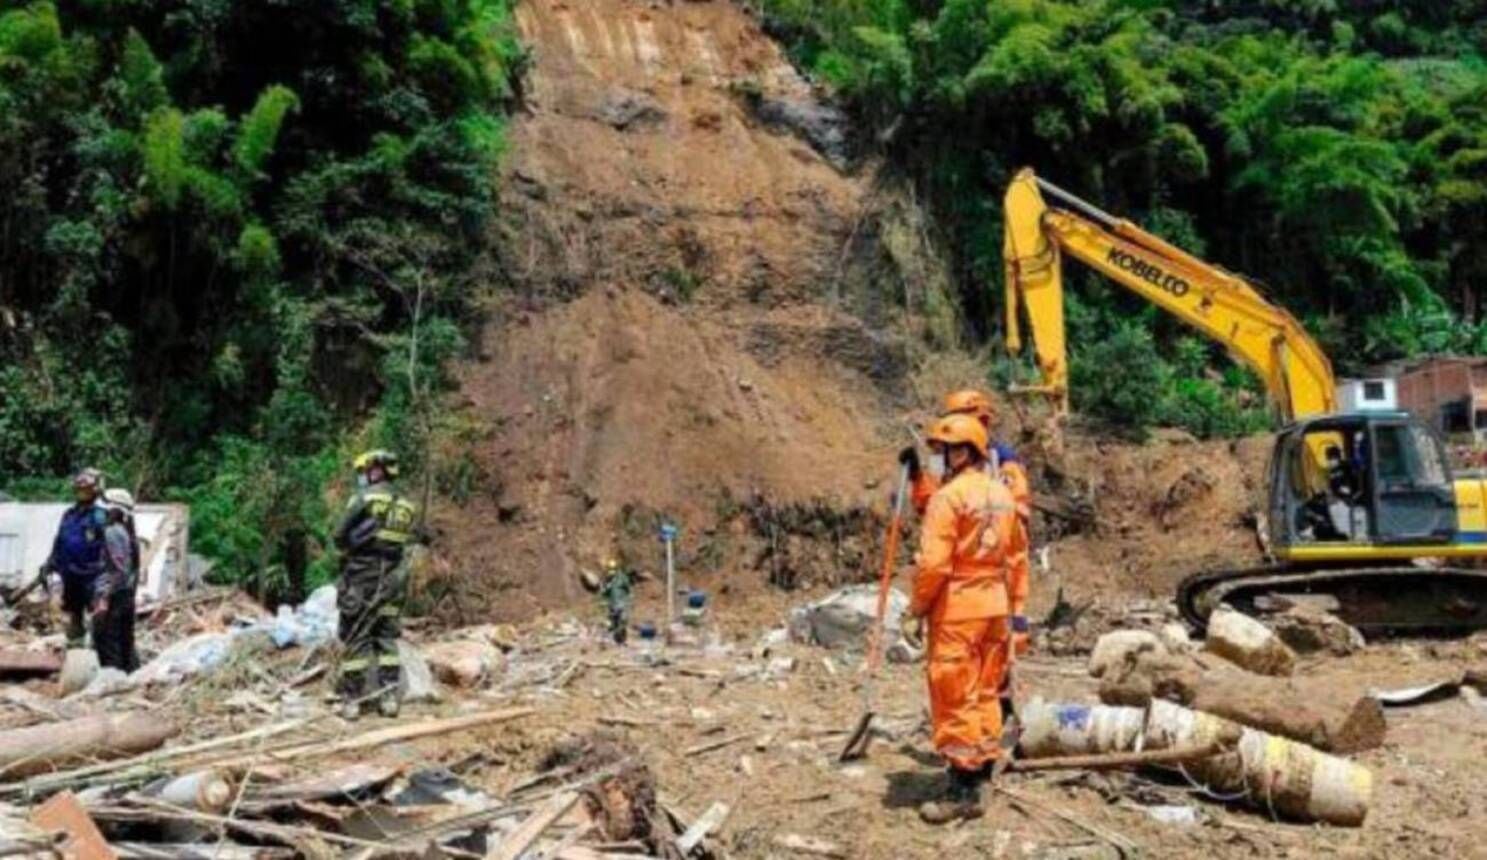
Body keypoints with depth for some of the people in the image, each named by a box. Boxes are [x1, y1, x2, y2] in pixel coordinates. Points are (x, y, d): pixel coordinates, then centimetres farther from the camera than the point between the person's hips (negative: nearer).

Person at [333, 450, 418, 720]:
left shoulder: (363, 498, -7)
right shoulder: (405, 506, 9)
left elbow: (340, 537, -4)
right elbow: (404, 544, 9)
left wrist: (351, 550, 15)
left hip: (362, 578, -5)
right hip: (393, 579, 5)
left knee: (355, 639, 1)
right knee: (387, 638, 11)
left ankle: (351, 700, 3)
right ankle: (389, 697, 9)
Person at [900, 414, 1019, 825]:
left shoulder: (949, 496, -15)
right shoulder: (1003, 495, 9)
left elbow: (933, 563, -19)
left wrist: (915, 611, -11)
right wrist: (1014, 607, 19)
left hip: (957, 607, -8)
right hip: (995, 605, 8)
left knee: (955, 698, -2)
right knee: (985, 691, 16)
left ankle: (963, 791, 1)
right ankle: (982, 767, 25)